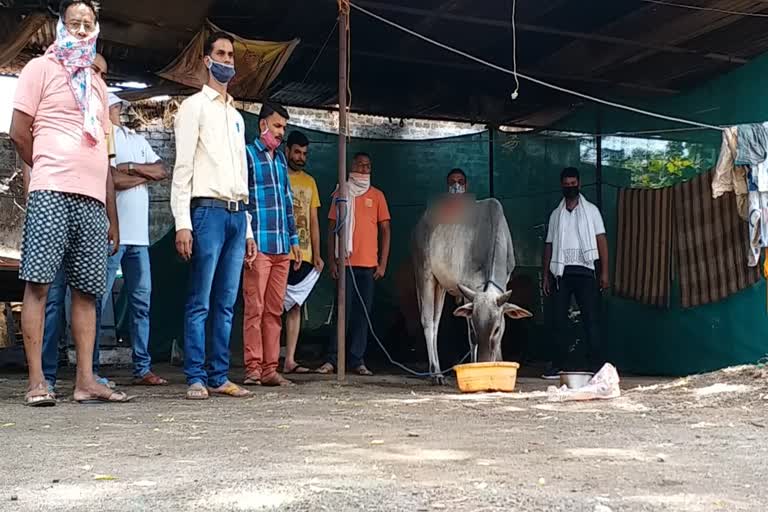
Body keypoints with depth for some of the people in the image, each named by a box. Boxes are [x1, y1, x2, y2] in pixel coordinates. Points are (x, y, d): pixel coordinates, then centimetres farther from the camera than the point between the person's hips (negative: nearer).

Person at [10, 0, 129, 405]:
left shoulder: (97, 85, 24)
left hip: (94, 200, 6)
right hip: (51, 193, -6)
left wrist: (113, 217, 18)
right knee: (38, 282, -8)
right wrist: (51, 171, 10)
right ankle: (36, 382, -6)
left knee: (87, 289, 1)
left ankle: (85, 380, 2)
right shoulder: (41, 69, 7)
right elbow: (19, 132, 0)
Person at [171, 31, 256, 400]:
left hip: (237, 214, 6)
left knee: (226, 304, 5)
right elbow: (182, 167, -5)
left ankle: (219, 377, 8)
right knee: (200, 303, -6)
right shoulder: (194, 106, 4)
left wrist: (248, 229, 16)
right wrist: (182, 223, -15)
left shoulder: (237, 115, 24)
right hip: (208, 210, -6)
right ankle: (196, 378, -2)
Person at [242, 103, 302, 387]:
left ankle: (270, 369, 10)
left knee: (275, 310, 6)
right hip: (258, 245, -7)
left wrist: (294, 239, 19)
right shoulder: (247, 155, 0)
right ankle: (253, 369, -1)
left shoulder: (281, 158, 20)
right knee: (254, 309, -5)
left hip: (282, 247, 7)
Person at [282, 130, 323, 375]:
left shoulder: (310, 182, 17)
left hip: (303, 255, 5)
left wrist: (316, 254, 9)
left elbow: (314, 221, 16)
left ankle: (290, 360, 9)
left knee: (295, 306, 5)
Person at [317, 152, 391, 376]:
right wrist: (332, 260, 0)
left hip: (369, 264, 1)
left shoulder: (377, 195, 9)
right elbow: (332, 227, 8)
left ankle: (358, 360, 6)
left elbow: (385, 229, 9)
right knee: (343, 310, -5)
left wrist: (383, 263, 2)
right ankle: (332, 359, 0)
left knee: (363, 312, 2)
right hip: (345, 262, -1)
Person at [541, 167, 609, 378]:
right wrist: (546, 275, 8)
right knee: (559, 320, 1)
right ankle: (561, 365, 6)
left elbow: (601, 240, 3)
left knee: (590, 319, -4)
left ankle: (595, 365, -3)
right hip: (561, 272, 3)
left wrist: (604, 272, -6)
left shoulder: (591, 210, 9)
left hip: (584, 270, -3)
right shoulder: (556, 215, 16)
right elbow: (549, 245, 15)